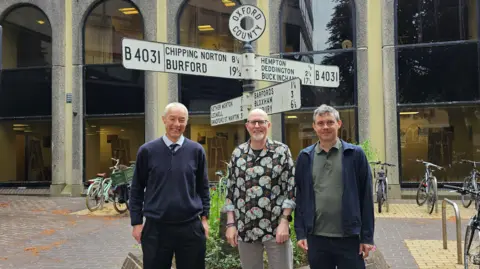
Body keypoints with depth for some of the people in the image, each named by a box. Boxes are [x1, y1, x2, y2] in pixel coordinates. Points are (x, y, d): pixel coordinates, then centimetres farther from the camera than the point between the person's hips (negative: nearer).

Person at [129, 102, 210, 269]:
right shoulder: (147, 151, -1)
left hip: (191, 227, 1)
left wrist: (204, 217, 5)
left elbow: (203, 187, 9)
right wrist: (136, 222, 2)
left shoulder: (196, 150, 2)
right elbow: (137, 189, 5)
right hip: (156, 227, 0)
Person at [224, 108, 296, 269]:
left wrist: (284, 221, -9)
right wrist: (230, 224, 3)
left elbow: (291, 188, -3)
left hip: (276, 229, -2)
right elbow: (230, 190, 8)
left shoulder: (282, 151, -1)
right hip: (245, 230, 2)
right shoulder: (238, 153, 6)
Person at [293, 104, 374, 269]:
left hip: (349, 237, -2)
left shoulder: (355, 154, -2)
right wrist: (300, 232, 1)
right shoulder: (305, 157, 4)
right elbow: (300, 197, 5)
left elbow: (366, 198, -2)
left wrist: (367, 236, -4)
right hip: (316, 238, 2)